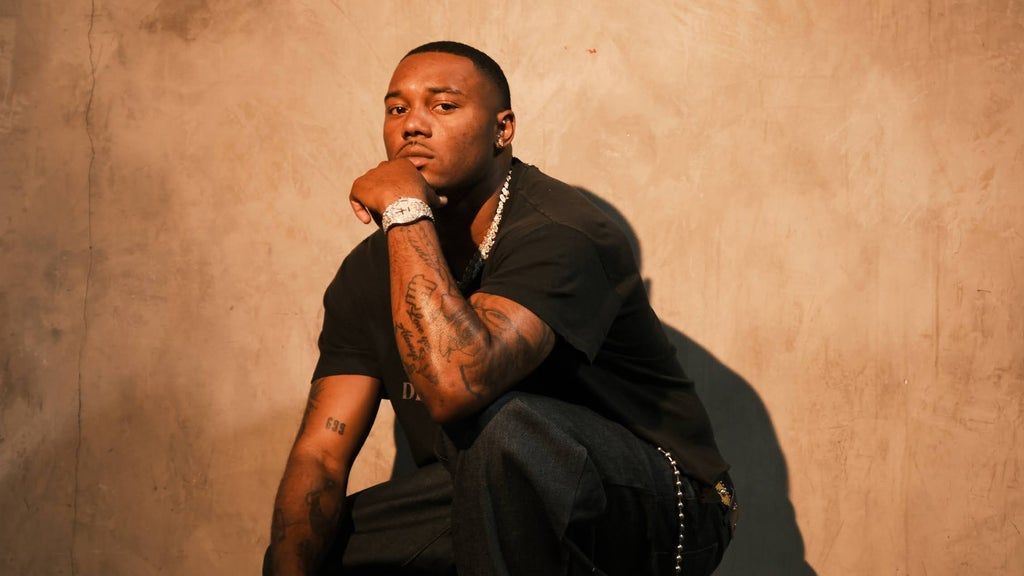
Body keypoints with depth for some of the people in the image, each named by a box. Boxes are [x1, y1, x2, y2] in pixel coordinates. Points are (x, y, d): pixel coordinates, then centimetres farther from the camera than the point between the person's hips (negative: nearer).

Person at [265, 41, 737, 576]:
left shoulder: (559, 231, -24)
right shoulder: (369, 272, 0)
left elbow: (455, 386, -40)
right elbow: (320, 453, -6)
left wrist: (406, 210, -31)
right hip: (490, 499, 6)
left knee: (506, 427, -35)